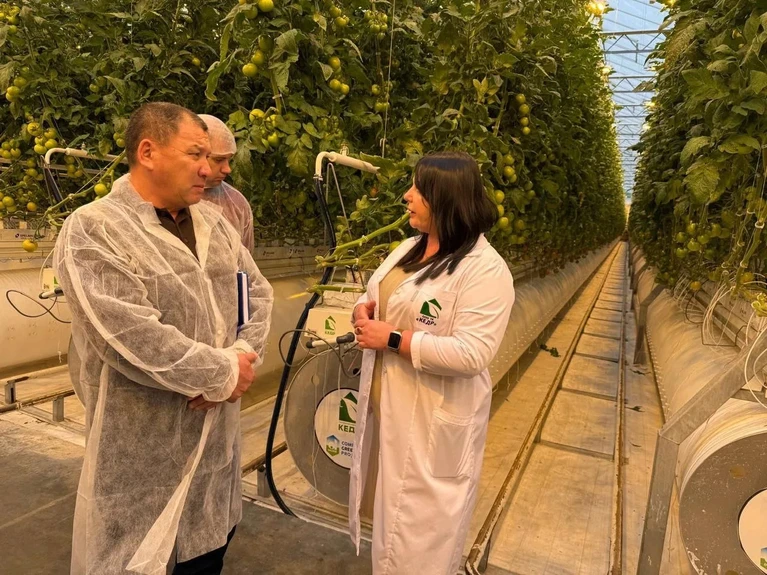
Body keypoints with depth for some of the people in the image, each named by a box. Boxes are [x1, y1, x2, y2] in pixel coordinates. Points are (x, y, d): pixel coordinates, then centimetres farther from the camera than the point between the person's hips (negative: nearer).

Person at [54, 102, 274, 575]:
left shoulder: (214, 222, 6)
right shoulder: (93, 229, -15)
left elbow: (258, 292, 6)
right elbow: (131, 336, -25)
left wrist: (242, 357, -12)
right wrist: (222, 374, -17)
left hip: (218, 428, 6)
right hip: (144, 444, -6)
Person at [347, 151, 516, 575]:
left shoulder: (485, 269, -21)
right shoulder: (410, 247, 6)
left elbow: (470, 354, -28)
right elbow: (380, 297, 18)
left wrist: (392, 338, -24)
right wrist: (364, 310, -6)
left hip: (434, 422, -8)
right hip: (387, 410, 8)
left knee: (420, 531, 11)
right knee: (392, 514, 26)